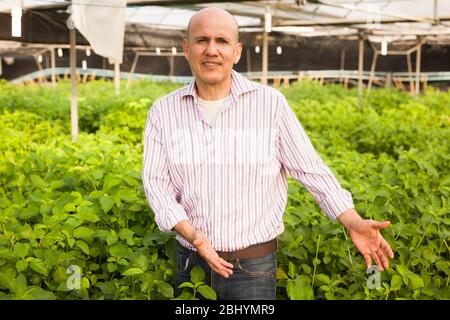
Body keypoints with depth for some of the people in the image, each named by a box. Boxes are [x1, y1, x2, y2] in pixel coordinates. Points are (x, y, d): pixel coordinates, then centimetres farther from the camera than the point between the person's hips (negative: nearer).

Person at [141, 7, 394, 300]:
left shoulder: (270, 103, -8)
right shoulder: (164, 111, -3)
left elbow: (310, 168, -3)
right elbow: (156, 182, -6)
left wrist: (354, 223, -10)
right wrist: (192, 235, -21)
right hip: (190, 262, 2)